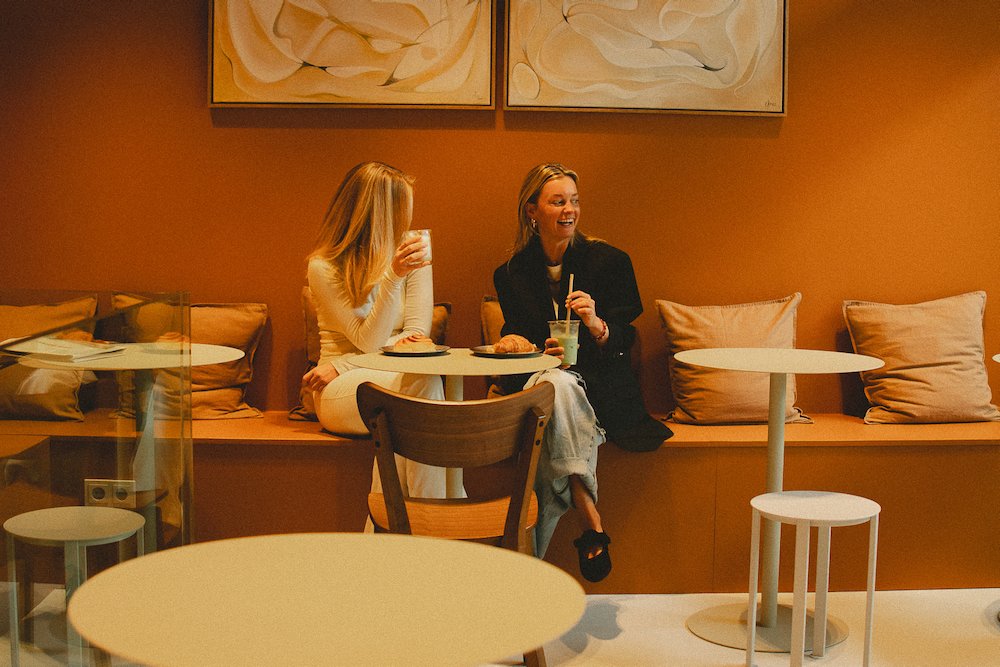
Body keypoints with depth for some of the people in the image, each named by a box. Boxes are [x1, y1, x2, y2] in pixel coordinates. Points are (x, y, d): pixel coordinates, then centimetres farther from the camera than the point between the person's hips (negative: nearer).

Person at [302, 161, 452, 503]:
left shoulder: (412, 256, 8)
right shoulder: (324, 267, -4)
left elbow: (417, 334, -2)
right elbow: (368, 341, -12)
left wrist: (340, 366, -12)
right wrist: (393, 276, -25)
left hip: (398, 379, 3)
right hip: (342, 393, -3)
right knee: (421, 382, -33)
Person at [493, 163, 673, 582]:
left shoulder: (609, 261, 3)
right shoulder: (511, 274, 8)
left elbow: (624, 340, 1)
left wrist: (596, 324, -22)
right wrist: (541, 352, -12)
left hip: (600, 391, -1)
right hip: (537, 384, 1)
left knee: (557, 386, -35)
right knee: (553, 382, -36)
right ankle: (592, 526, -38)